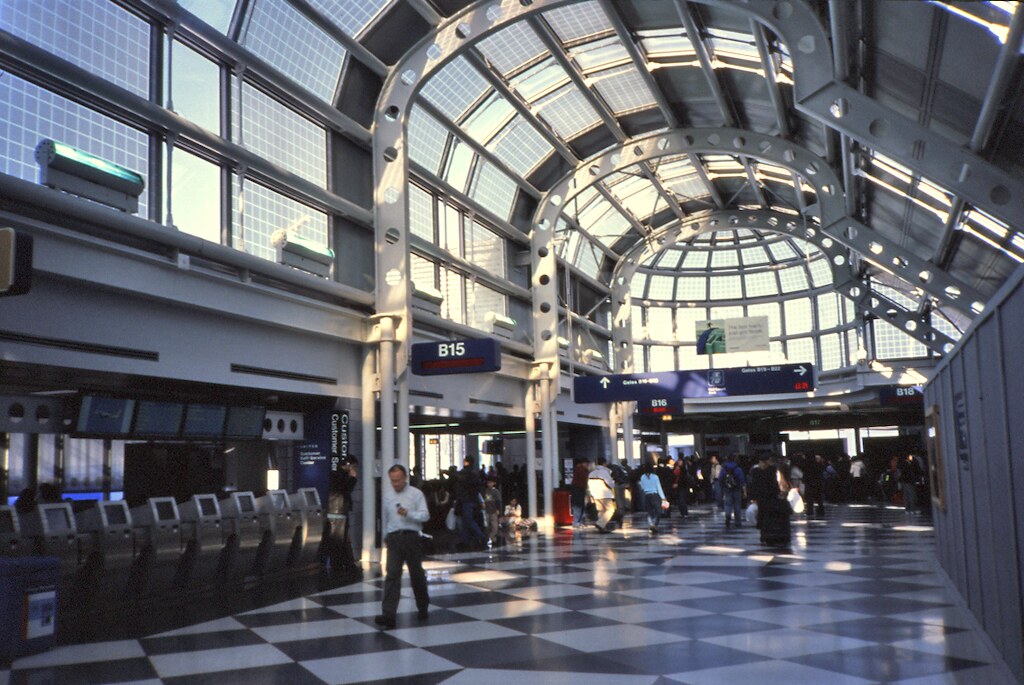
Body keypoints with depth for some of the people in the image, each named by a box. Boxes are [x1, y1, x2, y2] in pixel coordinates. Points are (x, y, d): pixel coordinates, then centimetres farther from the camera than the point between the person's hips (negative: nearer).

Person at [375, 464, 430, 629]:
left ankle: (423, 608, 32)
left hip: (412, 537, -1)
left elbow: (425, 515, -6)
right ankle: (388, 615, -15)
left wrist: (408, 513, -21)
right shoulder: (386, 493, 9)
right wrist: (385, 536, 25)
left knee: (417, 574, 11)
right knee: (392, 575, -10)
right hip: (393, 538, 1)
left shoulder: (416, 494, -1)